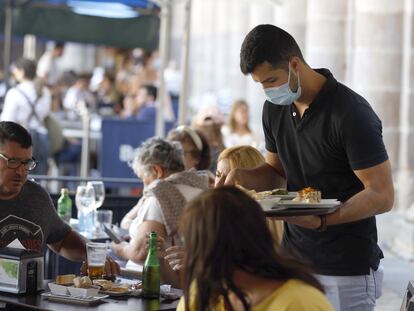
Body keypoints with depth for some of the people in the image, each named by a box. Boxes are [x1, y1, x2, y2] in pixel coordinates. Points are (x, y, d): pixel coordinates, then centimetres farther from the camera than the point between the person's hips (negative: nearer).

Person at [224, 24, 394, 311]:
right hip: (294, 258, 6)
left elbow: (382, 195, -18)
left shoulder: (351, 113, -18)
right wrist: (242, 176, -3)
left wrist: (321, 220, -31)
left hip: (347, 270, -6)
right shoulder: (275, 108, 5)